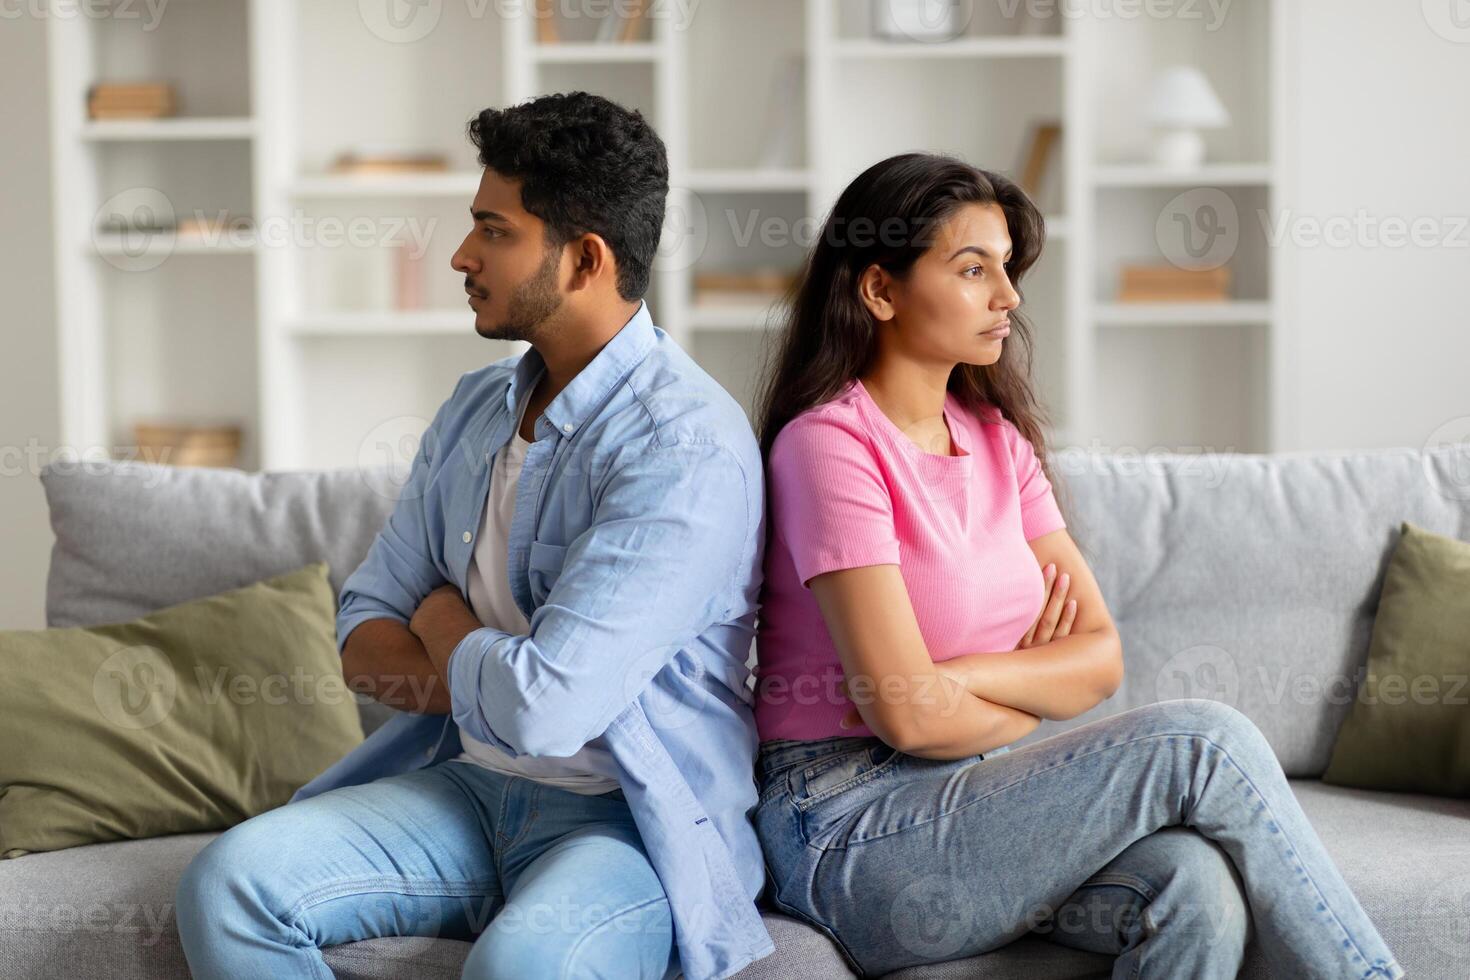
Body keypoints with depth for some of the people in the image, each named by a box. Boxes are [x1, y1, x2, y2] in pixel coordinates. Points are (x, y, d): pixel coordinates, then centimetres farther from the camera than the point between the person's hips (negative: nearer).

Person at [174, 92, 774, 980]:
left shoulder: (688, 447, -17)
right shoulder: (477, 408, 10)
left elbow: (543, 708, -24)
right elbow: (364, 636, 12)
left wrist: (444, 626, -2)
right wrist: (490, 680, -9)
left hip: (633, 817, -7)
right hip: (469, 784, 7)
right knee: (230, 881, -16)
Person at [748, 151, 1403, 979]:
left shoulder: (1000, 440, 13)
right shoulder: (827, 443, -11)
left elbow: (1101, 657, 4)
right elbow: (907, 713, -19)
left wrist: (963, 676, -12)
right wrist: (1036, 694, 0)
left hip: (980, 802, 7)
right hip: (854, 838, -6)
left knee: (1198, 885, -25)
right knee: (1205, 743, -19)